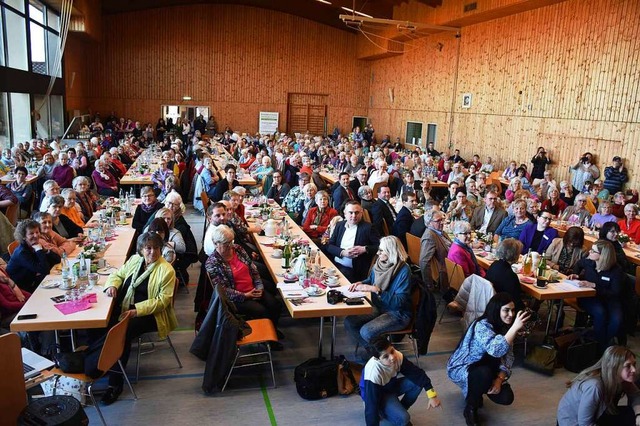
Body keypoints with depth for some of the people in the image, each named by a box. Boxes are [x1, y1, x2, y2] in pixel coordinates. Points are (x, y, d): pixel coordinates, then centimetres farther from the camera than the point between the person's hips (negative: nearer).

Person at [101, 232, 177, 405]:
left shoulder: (166, 270, -9)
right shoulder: (135, 260, 8)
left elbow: (163, 300, -13)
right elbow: (118, 274, 22)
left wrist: (137, 310, -22)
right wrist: (112, 285, -3)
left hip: (151, 314, -6)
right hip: (127, 308, 6)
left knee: (123, 332, -29)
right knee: (107, 324, -23)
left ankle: (116, 383, -17)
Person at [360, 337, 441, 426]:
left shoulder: (398, 356, -25)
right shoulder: (374, 373, -38)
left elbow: (417, 373, -18)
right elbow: (372, 404, -31)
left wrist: (432, 395, -28)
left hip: (391, 386, 6)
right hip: (378, 395, -6)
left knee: (418, 382, -17)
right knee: (402, 418, -28)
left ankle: (400, 410, 4)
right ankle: (383, 412, 4)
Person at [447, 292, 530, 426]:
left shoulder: (505, 328, -5)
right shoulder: (482, 326, -30)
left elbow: (508, 357, -8)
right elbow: (496, 350, -47)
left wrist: (499, 379, -24)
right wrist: (515, 327, -49)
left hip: (484, 367, 7)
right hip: (461, 368, -7)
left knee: (506, 397, -11)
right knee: (484, 373, -37)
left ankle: (476, 389, 19)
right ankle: (470, 408, -11)